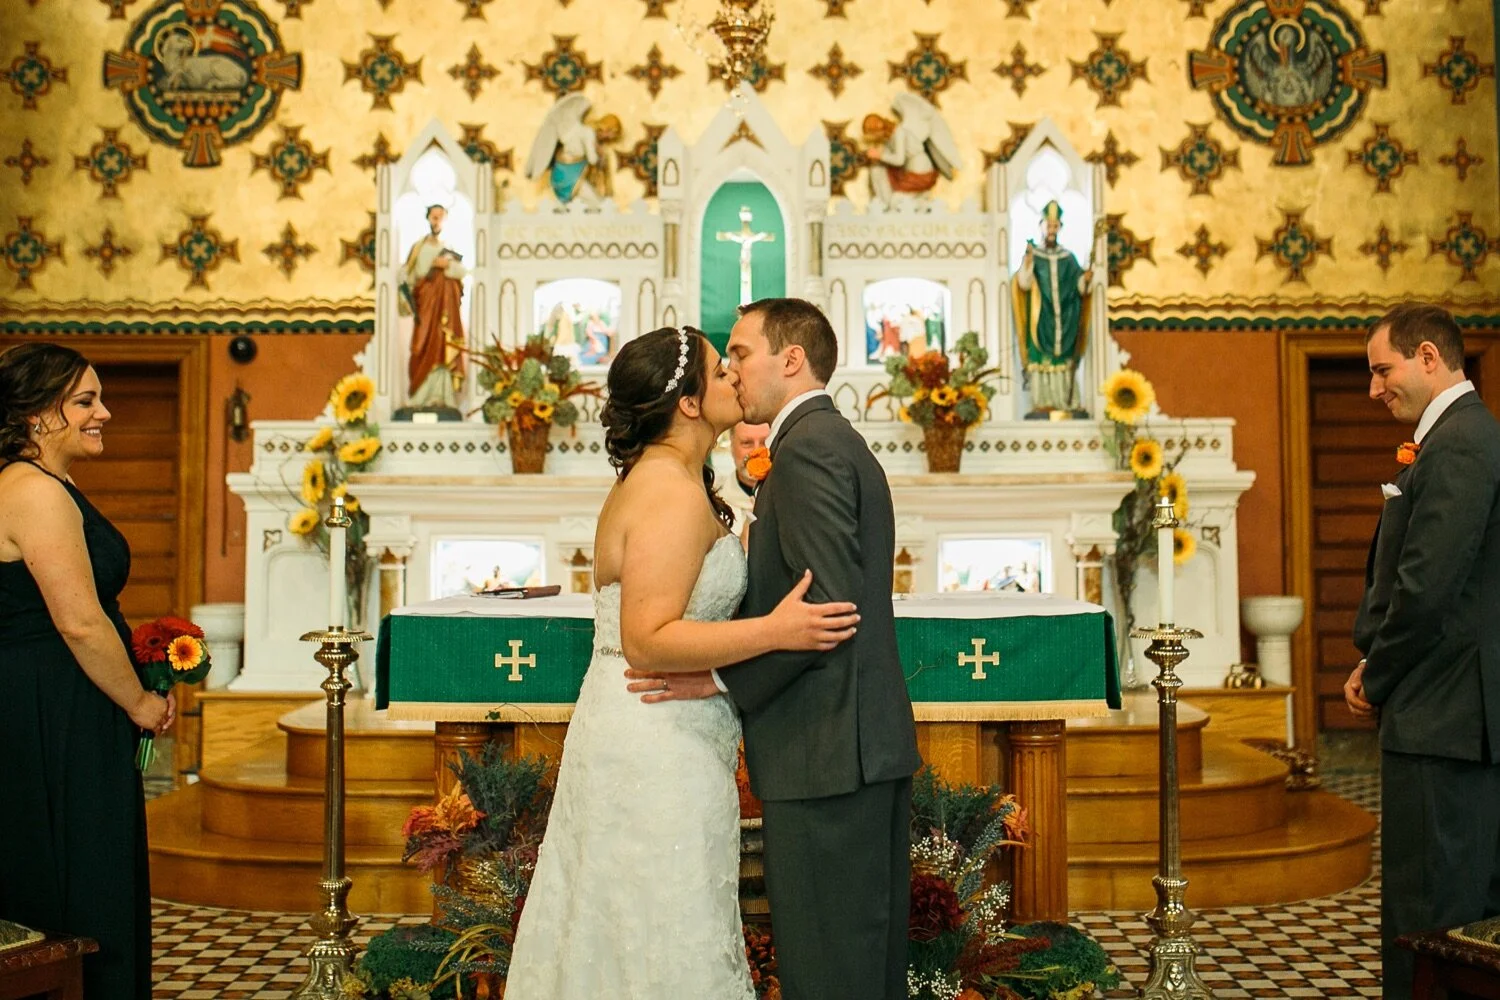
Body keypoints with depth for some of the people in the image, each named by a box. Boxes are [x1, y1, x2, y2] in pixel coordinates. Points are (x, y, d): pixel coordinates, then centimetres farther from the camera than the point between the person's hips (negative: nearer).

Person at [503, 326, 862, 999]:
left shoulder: (656, 479, 12)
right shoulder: (675, 496, -20)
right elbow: (647, 640, -27)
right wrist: (775, 632, -27)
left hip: (644, 735, 10)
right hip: (658, 748, -10)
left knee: (626, 931, 18)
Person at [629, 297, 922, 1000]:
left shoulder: (806, 448, -13)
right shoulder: (842, 442, 19)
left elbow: (831, 604, -22)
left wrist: (721, 678, -18)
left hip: (825, 754, -10)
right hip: (872, 742, 10)